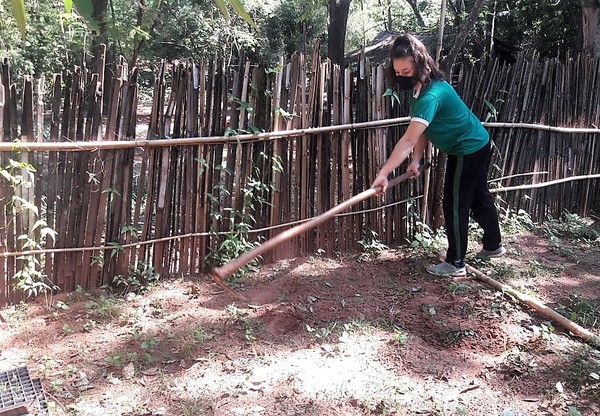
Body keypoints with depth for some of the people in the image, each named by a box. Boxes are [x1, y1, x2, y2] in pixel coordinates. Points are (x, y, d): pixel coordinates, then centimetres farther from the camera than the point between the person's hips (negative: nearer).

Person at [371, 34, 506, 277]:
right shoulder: (420, 88, -3)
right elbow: (421, 130, -1)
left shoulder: (432, 95, -33)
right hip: (476, 145, 10)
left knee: (455, 205, -2)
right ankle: (494, 245, 41)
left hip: (468, 151, -10)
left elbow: (408, 141, -41)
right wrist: (416, 160, -14)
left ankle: (456, 264, 9)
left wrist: (383, 173, -45)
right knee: (479, 197, 23)